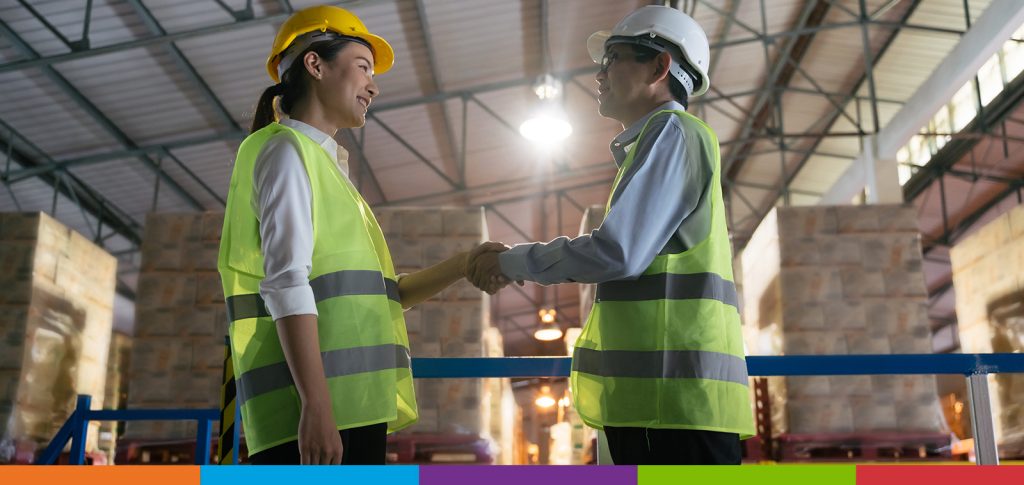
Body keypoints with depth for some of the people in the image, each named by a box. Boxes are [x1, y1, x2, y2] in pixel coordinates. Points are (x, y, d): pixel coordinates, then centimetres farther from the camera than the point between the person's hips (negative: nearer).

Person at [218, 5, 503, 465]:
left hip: (354, 405, 9)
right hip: (318, 408, -9)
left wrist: (464, 264, 19)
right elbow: (286, 284, -15)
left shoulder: (326, 166, 26)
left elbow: (376, 296, 24)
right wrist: (316, 407, -22)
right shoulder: (288, 149, -1)